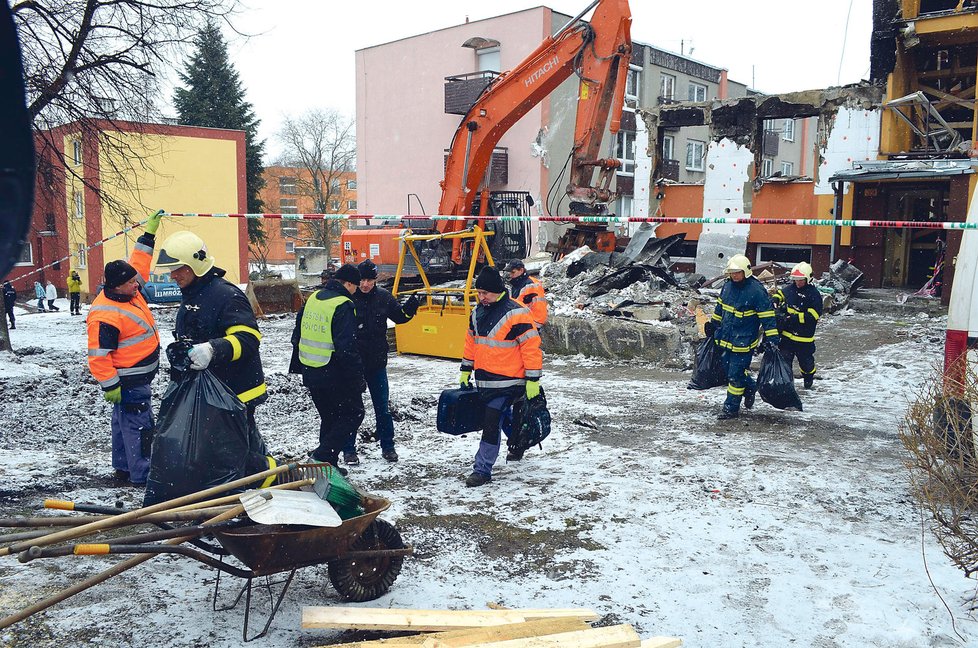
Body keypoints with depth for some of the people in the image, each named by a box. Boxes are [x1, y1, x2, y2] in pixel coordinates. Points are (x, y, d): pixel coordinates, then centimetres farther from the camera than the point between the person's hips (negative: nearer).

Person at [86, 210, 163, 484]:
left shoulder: (129, 292, 1)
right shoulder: (106, 315, -26)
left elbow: (139, 263, 16)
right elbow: (98, 354, -24)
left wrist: (150, 232, 12)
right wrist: (110, 386, -21)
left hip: (138, 377, 10)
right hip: (128, 383, -10)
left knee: (124, 422, 20)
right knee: (138, 426, -4)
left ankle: (123, 467, 33)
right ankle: (142, 474, 5)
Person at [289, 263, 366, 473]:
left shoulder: (312, 299, 10)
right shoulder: (343, 306, -17)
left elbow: (297, 337, 18)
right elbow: (347, 348, -23)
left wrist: (297, 367, 26)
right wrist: (358, 378, -16)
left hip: (310, 375, 8)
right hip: (334, 376, -8)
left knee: (329, 417, 20)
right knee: (353, 413, 5)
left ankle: (327, 463, 23)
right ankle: (322, 456, -4)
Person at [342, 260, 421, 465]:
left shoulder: (383, 297, -1)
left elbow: (398, 316, 12)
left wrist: (409, 309, -7)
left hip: (376, 362, 3)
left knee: (382, 407, 12)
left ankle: (387, 446, 25)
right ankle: (349, 450, 21)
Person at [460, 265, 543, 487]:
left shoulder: (515, 313, -16)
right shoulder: (478, 312, 8)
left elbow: (531, 347, -15)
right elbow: (471, 341, 19)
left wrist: (533, 380, -16)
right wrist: (466, 369, 19)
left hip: (506, 382, -7)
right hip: (484, 380, 7)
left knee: (490, 423, -9)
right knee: (503, 417, 20)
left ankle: (483, 469, -1)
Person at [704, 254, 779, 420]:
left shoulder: (756, 290, -18)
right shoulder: (728, 285, 4)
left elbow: (768, 315, -15)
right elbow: (720, 306, 20)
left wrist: (771, 338, -17)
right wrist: (713, 323, 27)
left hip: (743, 342, -7)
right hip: (726, 338, 7)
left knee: (735, 375, -1)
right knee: (728, 370, 17)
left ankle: (731, 408, 12)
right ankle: (750, 387, 41)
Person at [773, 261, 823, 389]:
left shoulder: (814, 294, -15)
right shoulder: (790, 288, 1)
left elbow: (812, 316, -22)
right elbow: (780, 293, 23)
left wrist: (792, 318, -26)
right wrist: (775, 301, 0)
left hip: (804, 337, -3)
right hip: (787, 333, 4)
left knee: (806, 360, 17)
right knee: (784, 359, 1)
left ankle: (809, 378, 45)